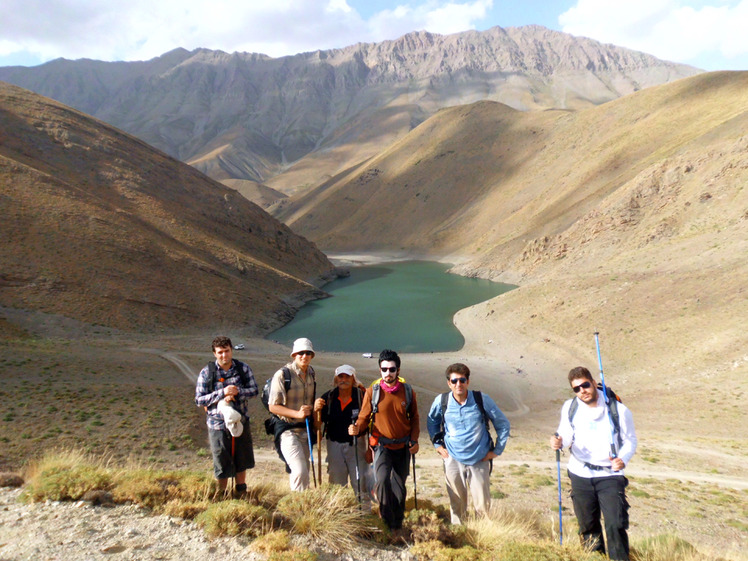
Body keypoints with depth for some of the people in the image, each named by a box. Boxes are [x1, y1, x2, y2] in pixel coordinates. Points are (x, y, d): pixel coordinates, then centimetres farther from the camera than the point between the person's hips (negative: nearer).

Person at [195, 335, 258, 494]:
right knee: (222, 465, 6)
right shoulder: (206, 372, -8)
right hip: (218, 424, -3)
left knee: (242, 462, 17)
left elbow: (254, 390, -5)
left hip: (241, 421, 3)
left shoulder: (243, 369, -2)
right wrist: (223, 393, -22)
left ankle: (241, 492, 37)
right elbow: (199, 400, -11)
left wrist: (236, 392, -22)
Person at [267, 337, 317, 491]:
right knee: (300, 472, -17)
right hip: (289, 430, -7)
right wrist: (297, 413, -23)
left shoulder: (310, 373, 7)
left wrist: (312, 408, 7)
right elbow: (273, 406, -15)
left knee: (302, 471, 14)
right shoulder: (282, 375, -15)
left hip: (305, 430, 7)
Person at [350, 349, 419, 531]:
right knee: (382, 480, -23)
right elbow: (364, 417, -3)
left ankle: (397, 525, 29)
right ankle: (387, 520, -5)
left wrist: (414, 440, -3)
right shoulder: (372, 391, -8)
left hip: (403, 447, 2)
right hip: (382, 445, -2)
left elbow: (414, 418, 9)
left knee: (399, 486, 10)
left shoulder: (408, 391, -2)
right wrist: (357, 427, -25)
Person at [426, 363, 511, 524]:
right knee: (457, 504, 10)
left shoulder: (482, 400, -11)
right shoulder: (441, 401, -7)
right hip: (453, 460, 1)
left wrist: (497, 450, 1)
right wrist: (437, 444, 7)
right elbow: (431, 422, 15)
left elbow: (503, 423, 2)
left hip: (480, 461, -1)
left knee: (483, 505, 3)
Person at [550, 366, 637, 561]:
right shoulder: (570, 408, 0)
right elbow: (567, 435, 6)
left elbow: (630, 440, 1)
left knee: (616, 525, -11)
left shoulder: (618, 410, -9)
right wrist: (559, 442, -18)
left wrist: (623, 458, -18)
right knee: (588, 525, 14)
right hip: (580, 474, 3)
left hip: (610, 475, -3)